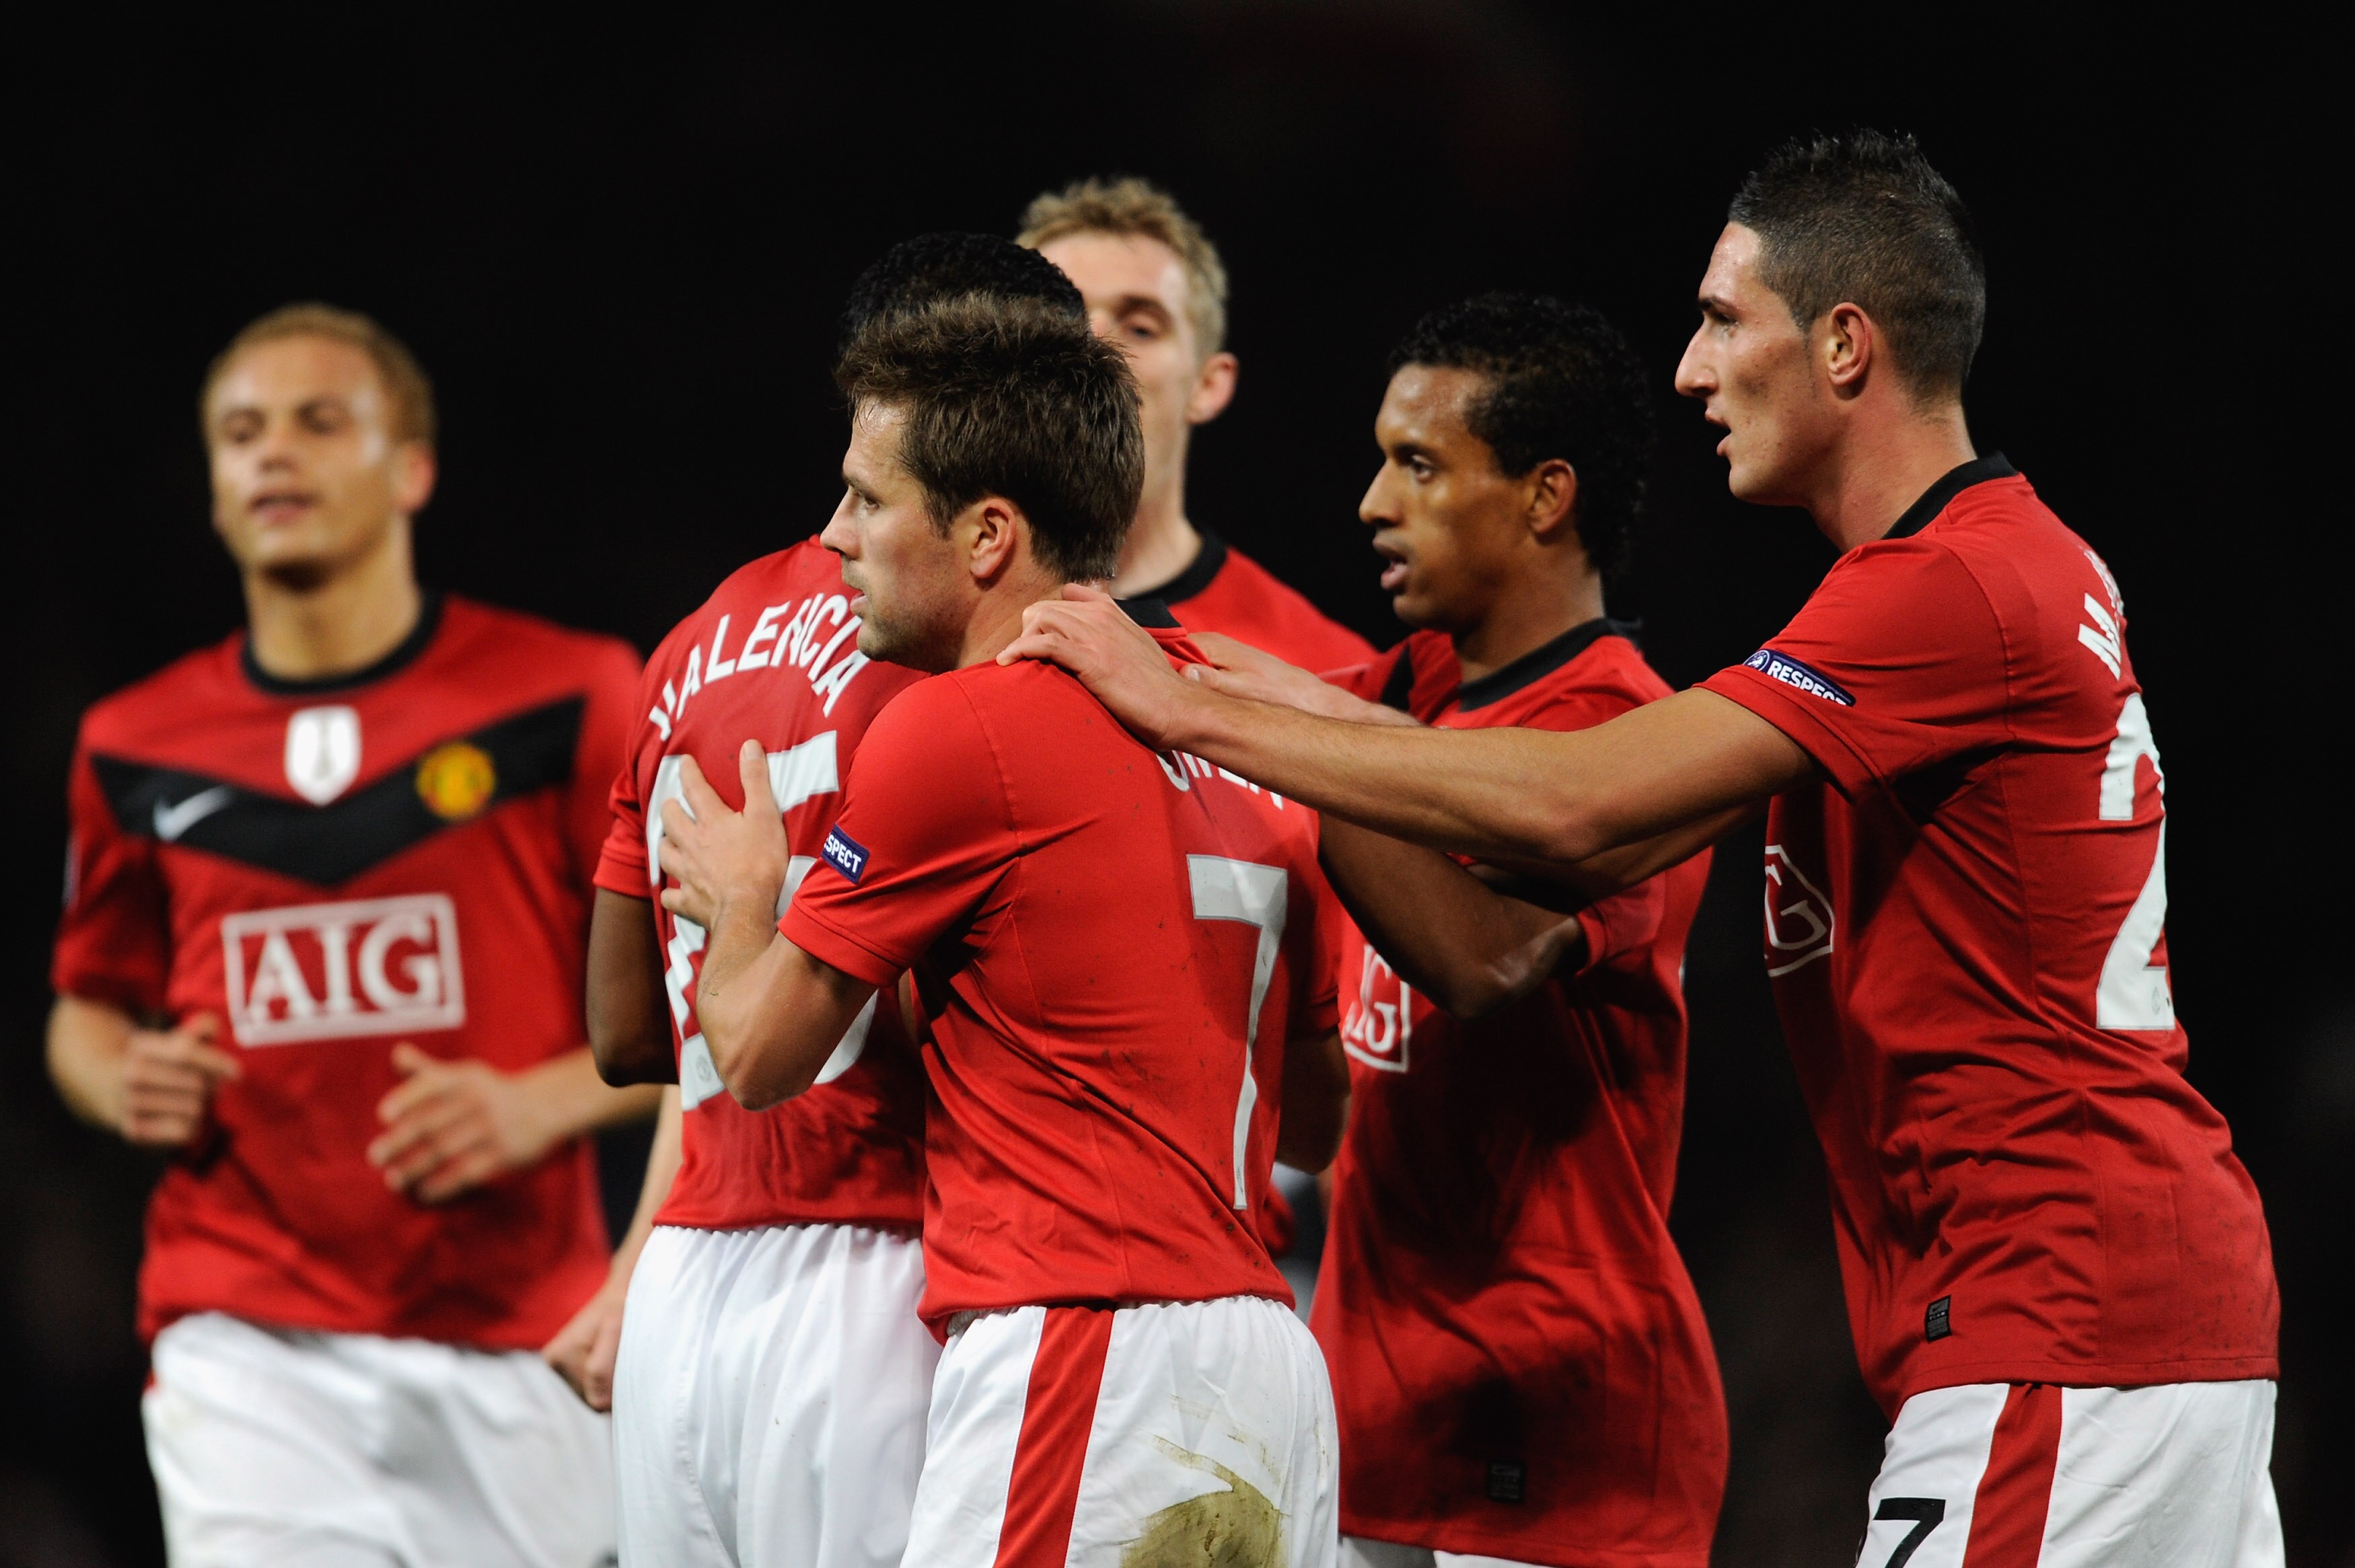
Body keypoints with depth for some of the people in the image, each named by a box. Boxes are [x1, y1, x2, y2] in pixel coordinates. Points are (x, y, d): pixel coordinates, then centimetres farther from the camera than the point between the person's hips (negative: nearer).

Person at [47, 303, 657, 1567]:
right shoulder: (135, 749, 9)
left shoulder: (570, 702, 0)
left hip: (514, 1347, -1)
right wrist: (122, 1083, 1)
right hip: (248, 1353, 1)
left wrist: (540, 1104, -14)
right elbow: (86, 1007, 23)